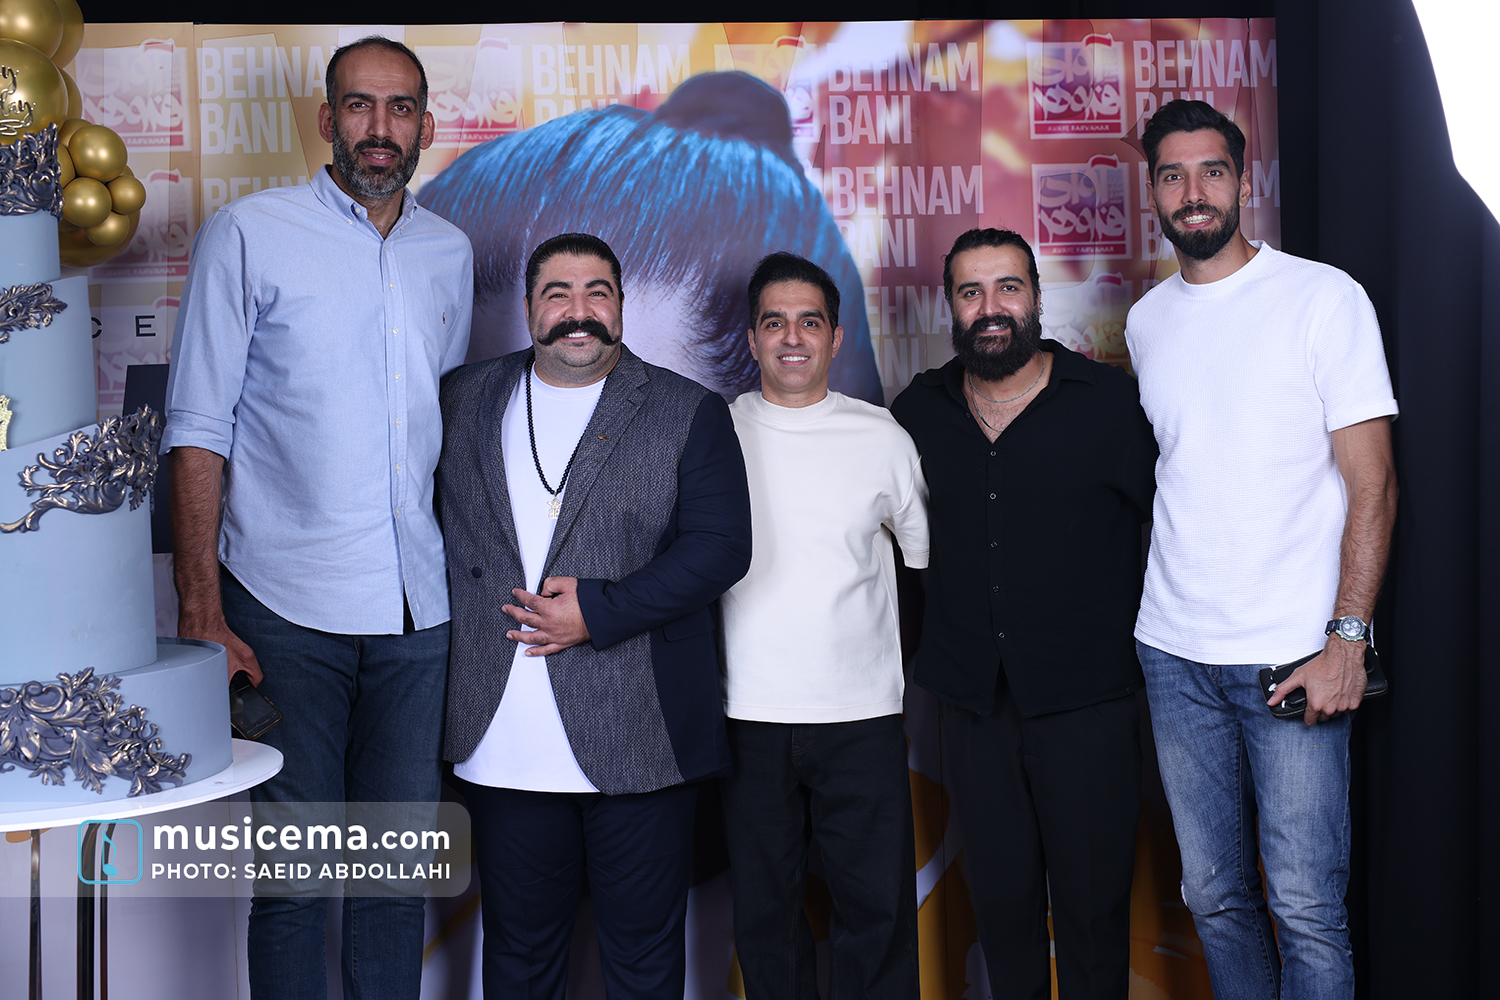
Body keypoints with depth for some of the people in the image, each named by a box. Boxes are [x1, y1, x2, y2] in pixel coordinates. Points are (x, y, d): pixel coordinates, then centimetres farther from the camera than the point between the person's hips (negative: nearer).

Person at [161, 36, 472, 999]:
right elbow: (198, 433, -3)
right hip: (287, 604, -4)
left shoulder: (448, 254, 12)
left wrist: (466, 581, 11)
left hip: (418, 610, 4)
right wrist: (201, 609, -10)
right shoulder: (249, 234, -1)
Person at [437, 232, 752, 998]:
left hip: (639, 743, -2)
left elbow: (720, 547, -8)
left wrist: (599, 611, -15)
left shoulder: (689, 413, 1)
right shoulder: (463, 402, 10)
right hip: (504, 751, 2)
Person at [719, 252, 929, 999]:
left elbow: (931, 553, 12)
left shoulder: (882, 438, 3)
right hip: (747, 715, 1)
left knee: (878, 908, 5)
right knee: (763, 911, 11)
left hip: (862, 714, 0)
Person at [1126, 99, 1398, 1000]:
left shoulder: (1324, 298, -4)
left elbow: (1373, 485, -7)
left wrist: (1347, 639, -14)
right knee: (1214, 893, 12)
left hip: (1293, 655, -4)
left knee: (1307, 907, -1)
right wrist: (1155, 607, 10)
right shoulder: (1147, 320, 11)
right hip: (1174, 654, 5)